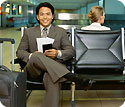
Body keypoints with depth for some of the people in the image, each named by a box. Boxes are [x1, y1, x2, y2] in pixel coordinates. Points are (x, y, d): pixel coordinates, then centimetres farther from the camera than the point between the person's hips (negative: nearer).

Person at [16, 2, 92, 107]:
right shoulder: (29, 32, 18)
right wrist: (31, 56, -11)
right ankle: (70, 76, -41)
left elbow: (71, 51, 9)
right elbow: (20, 51, 14)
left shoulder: (61, 32, 16)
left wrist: (58, 53, -15)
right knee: (36, 56, -36)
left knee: (52, 79, -39)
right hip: (34, 68, 1)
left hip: (54, 66, -1)